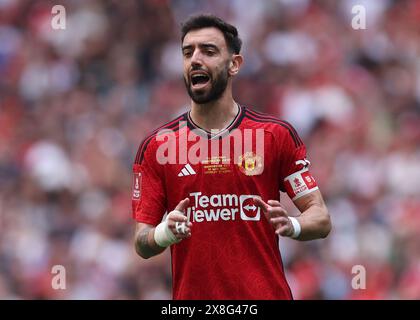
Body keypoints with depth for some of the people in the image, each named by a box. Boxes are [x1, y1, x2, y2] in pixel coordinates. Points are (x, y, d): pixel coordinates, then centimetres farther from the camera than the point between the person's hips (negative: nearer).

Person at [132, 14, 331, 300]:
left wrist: (290, 225, -21)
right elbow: (142, 245, 0)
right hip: (190, 297, 1)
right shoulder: (156, 146, 1)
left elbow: (321, 218, 0)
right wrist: (165, 233, -21)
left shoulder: (277, 135, -1)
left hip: (267, 293, -1)